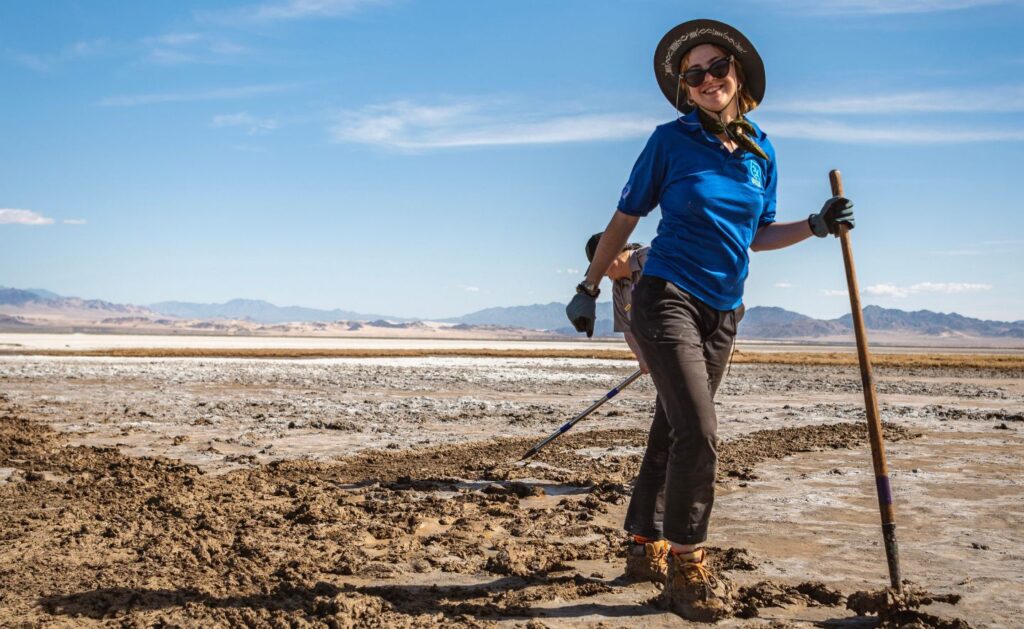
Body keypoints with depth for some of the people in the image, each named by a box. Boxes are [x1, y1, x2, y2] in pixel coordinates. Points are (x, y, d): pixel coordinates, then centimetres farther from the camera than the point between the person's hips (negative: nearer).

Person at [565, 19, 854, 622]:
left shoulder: (761, 150, 7)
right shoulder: (671, 141, -5)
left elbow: (757, 235, 15)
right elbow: (625, 219, 1)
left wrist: (816, 225, 1)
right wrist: (589, 287, 4)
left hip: (723, 311, 5)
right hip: (668, 297, -5)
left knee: (675, 428, 13)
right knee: (698, 431, -16)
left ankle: (644, 536, 31)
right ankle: (688, 565, -3)